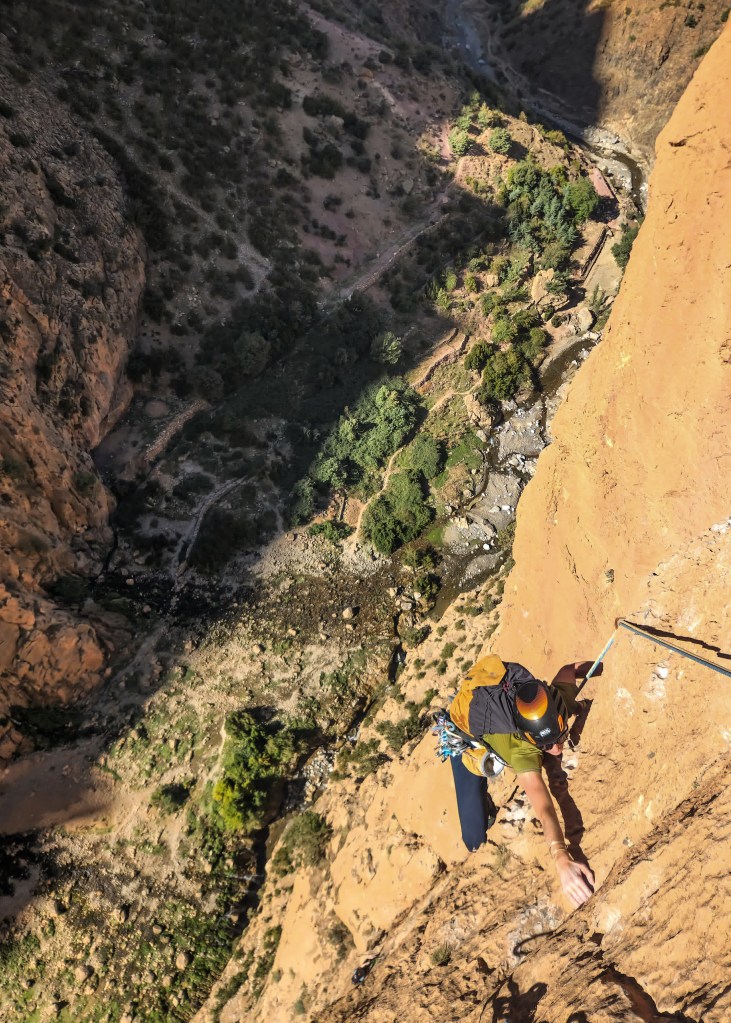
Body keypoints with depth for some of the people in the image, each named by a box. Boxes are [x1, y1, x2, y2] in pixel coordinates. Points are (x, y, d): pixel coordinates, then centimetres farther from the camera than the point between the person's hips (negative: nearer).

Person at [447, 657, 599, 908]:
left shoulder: (560, 696, -32)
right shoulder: (523, 752, -46)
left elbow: (569, 669, -9)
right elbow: (543, 807, -57)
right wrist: (562, 860, -71)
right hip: (466, 734, -5)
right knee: (477, 840, -11)